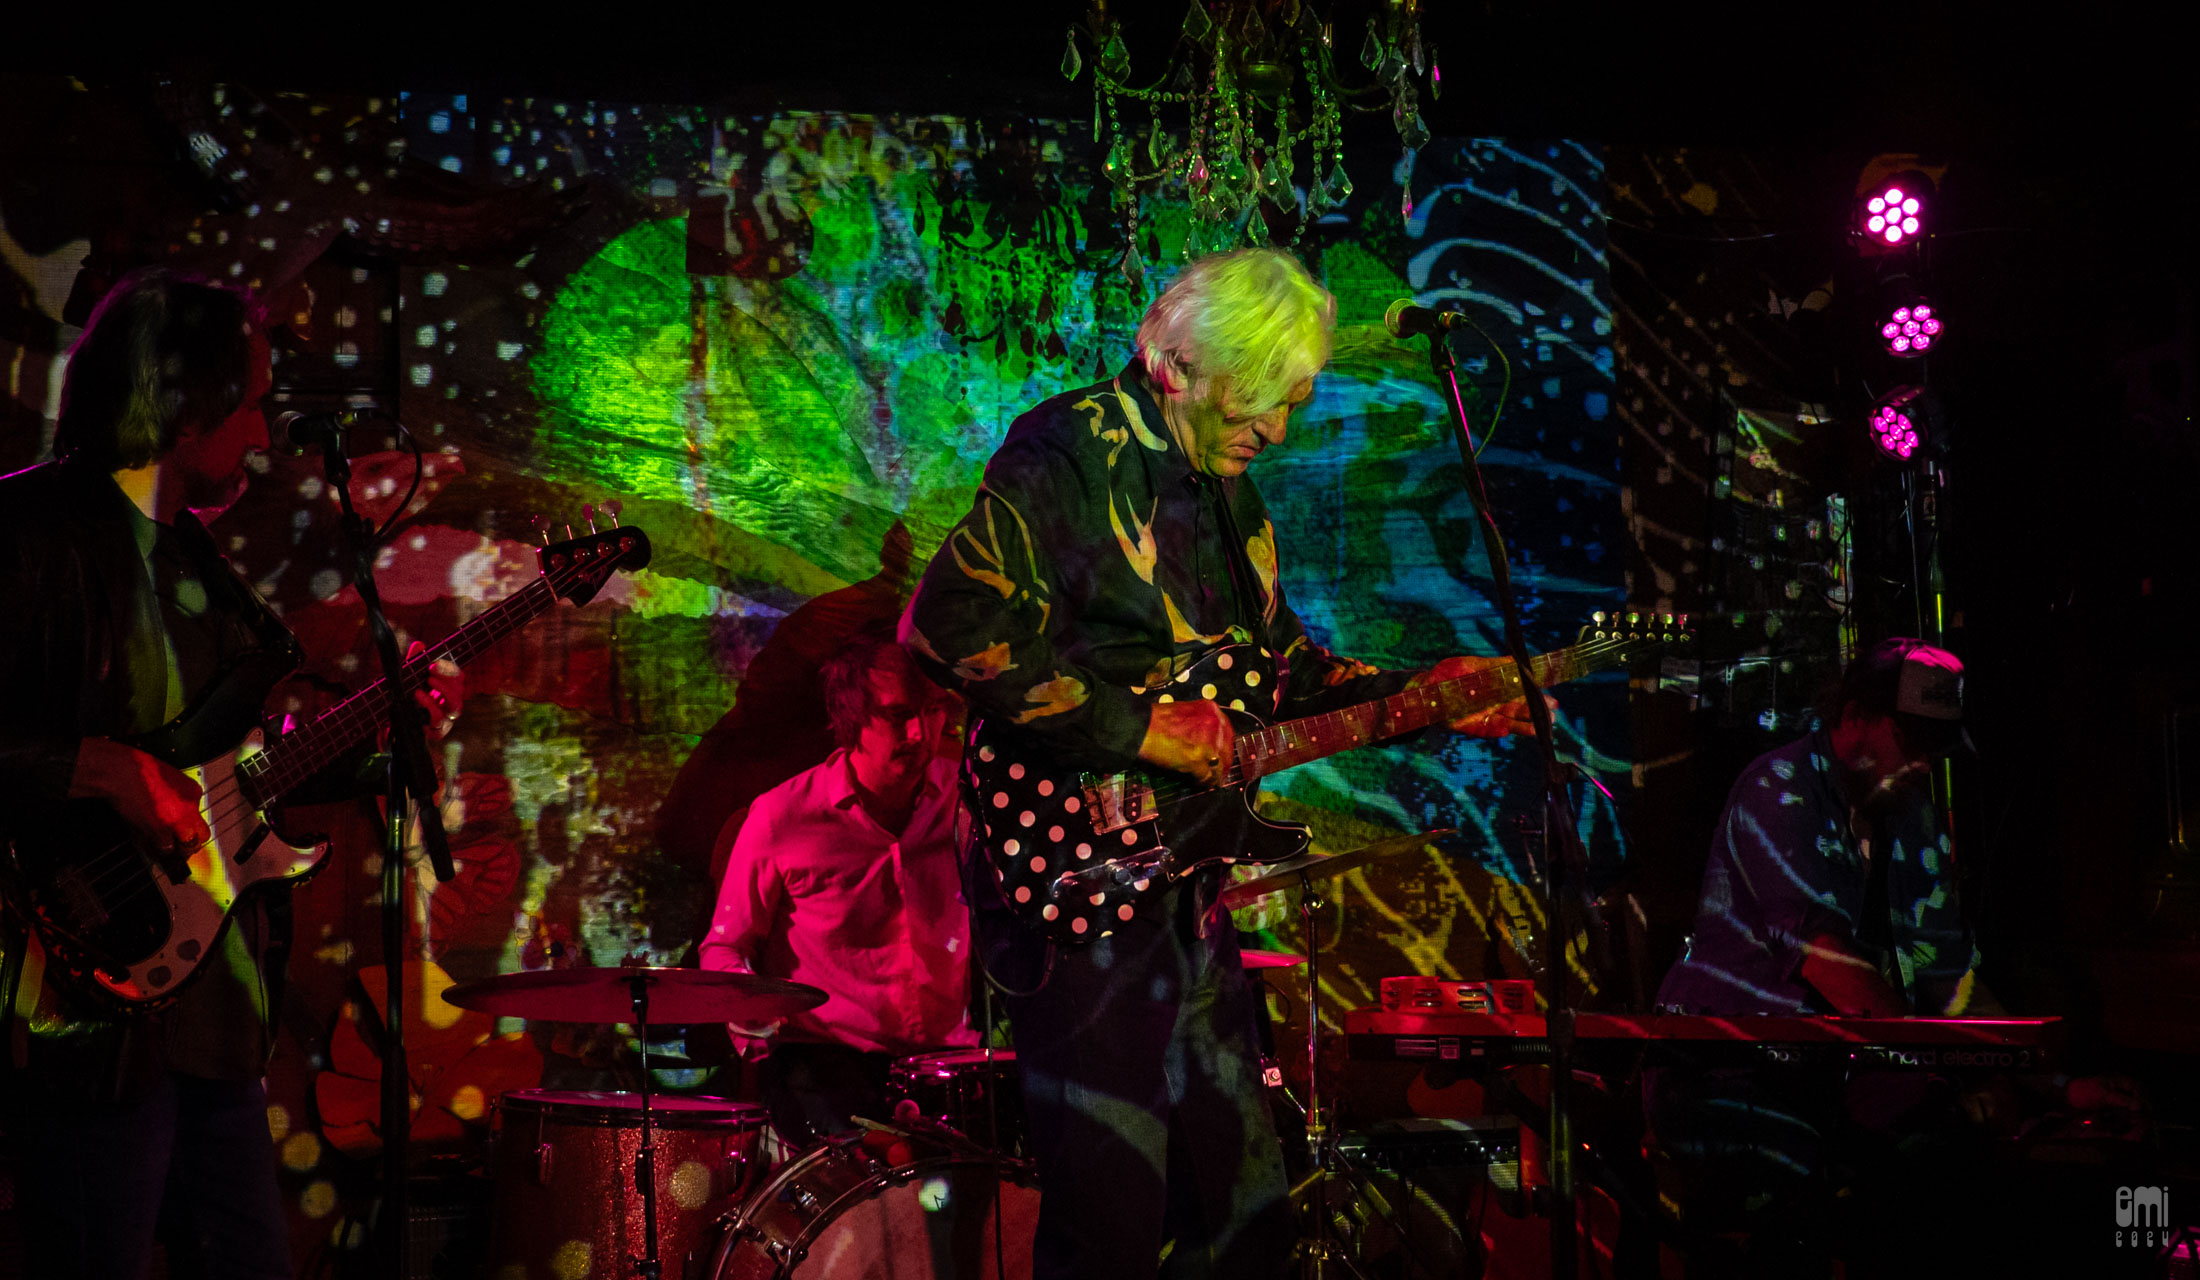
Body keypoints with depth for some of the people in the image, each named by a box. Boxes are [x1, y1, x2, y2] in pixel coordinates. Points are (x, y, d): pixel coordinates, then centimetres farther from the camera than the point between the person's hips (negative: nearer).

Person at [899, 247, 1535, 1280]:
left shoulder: (1227, 495, 17)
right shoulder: (1075, 451, -11)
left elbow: (1281, 664, 25)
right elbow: (947, 623, -23)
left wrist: (1418, 695, 12)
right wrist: (1134, 727, -21)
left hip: (1187, 880, 9)